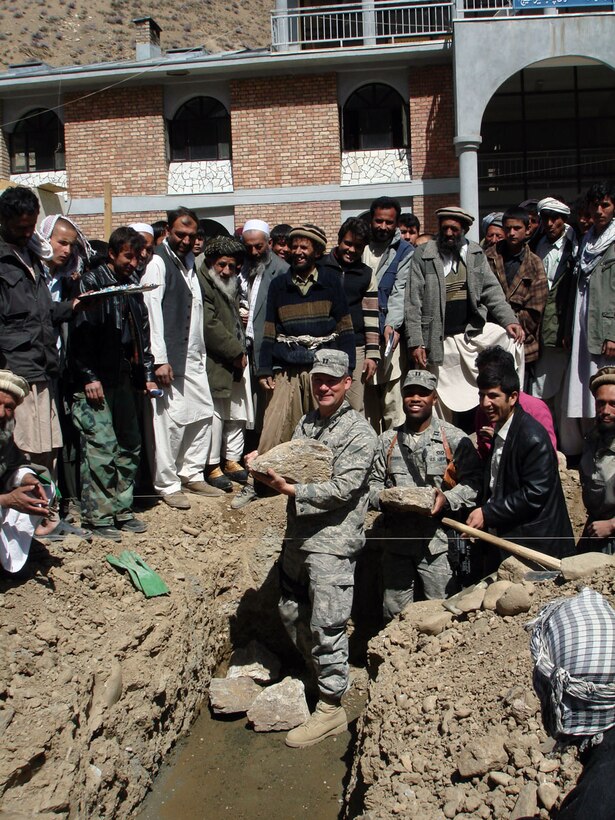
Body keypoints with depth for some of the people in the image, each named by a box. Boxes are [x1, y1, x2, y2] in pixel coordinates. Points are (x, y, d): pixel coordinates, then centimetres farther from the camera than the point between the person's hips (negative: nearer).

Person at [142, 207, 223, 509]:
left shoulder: (189, 261, 16)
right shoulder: (158, 262, -7)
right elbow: (152, 312, -14)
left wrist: (202, 352, 11)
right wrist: (160, 359, -18)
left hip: (193, 355, 8)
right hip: (170, 357, -8)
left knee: (203, 413, 10)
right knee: (171, 419, -6)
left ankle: (192, 475, 23)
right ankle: (168, 485, 6)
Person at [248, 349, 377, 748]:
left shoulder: (359, 432, -10)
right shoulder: (306, 423, 12)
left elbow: (342, 489, -18)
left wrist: (290, 490, -22)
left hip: (333, 542, -8)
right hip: (298, 536, 8)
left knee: (327, 624, -3)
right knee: (291, 613, 18)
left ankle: (331, 708, 9)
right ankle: (309, 678, 40)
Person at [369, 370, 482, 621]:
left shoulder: (454, 439, -2)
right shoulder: (387, 441, 10)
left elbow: (473, 483, -4)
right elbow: (373, 482, 11)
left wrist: (447, 500, -20)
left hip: (438, 542, -3)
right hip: (398, 541, 4)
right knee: (394, 615, 14)